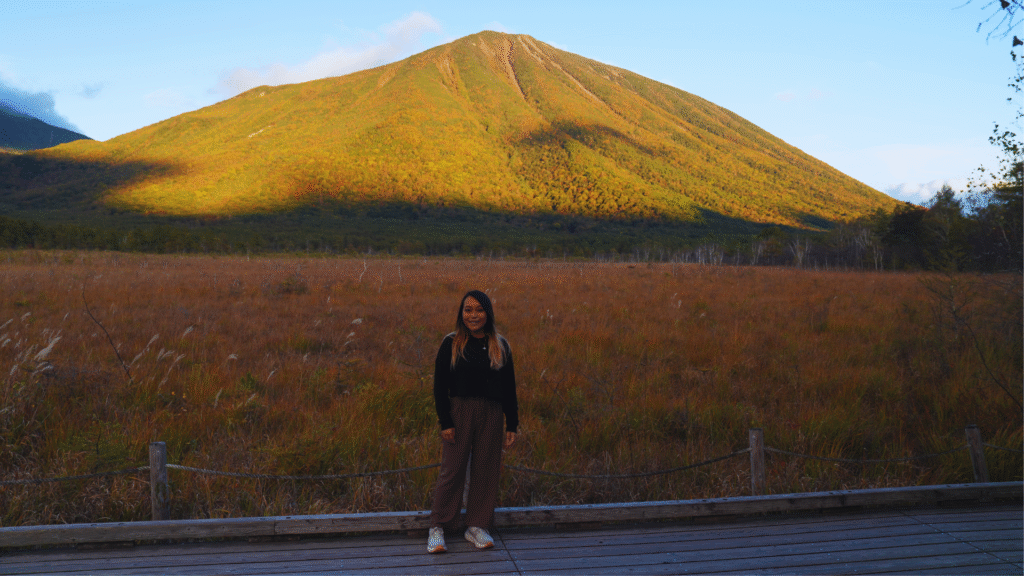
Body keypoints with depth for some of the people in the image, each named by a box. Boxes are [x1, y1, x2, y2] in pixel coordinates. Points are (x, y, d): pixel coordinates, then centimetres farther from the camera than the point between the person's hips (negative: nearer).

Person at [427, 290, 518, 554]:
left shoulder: (500, 346, 6)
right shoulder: (451, 344, -1)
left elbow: (509, 389, 9)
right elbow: (440, 386, -2)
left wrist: (512, 426, 5)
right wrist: (445, 422, -9)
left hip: (491, 414, 3)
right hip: (459, 411, -3)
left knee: (486, 470, 6)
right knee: (452, 470, -1)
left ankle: (477, 526, 20)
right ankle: (437, 527, 10)